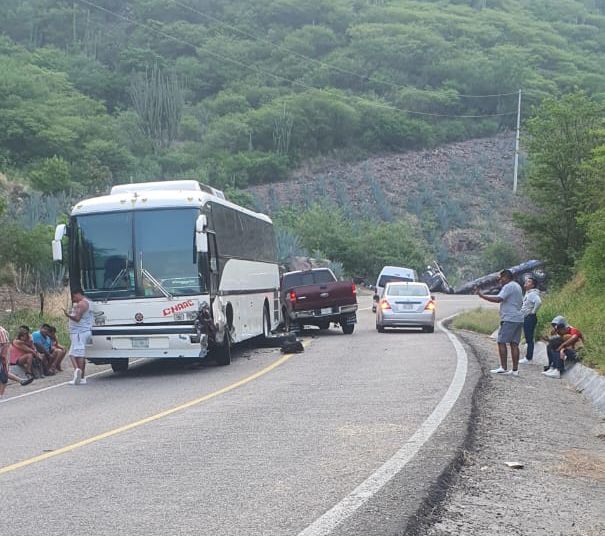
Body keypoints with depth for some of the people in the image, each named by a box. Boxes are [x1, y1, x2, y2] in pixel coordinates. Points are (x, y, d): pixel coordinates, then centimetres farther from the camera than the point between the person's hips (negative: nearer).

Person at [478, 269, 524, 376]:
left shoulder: (508, 287, -11)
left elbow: (498, 299, -23)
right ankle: (515, 369, 4)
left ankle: (503, 368, -8)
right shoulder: (518, 286, 20)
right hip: (519, 318, 9)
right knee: (514, 344, 6)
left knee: (501, 342, -5)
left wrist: (483, 296, -19)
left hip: (509, 319, -9)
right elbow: (521, 302, 29)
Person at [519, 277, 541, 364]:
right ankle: (528, 356, 19)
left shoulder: (533, 294, -15)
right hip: (526, 318, 10)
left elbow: (539, 302, -32)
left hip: (530, 318, -10)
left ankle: (528, 358, -5)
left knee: (530, 338, -7)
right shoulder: (527, 294, 16)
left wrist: (533, 311, -22)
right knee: (527, 338, 13)